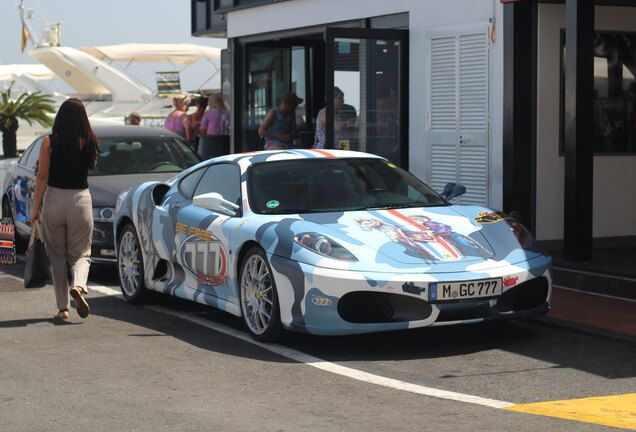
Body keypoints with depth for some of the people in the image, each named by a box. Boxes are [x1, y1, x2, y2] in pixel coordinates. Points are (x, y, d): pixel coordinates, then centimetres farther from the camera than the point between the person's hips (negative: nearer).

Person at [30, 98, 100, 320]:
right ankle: (78, 286, -20)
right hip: (80, 200, 1)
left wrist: (36, 208, -2)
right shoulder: (89, 143, -3)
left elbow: (42, 177, -7)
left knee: (57, 256, 12)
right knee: (80, 254, 11)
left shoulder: (49, 142, -8)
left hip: (53, 200, -1)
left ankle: (62, 307, 12)